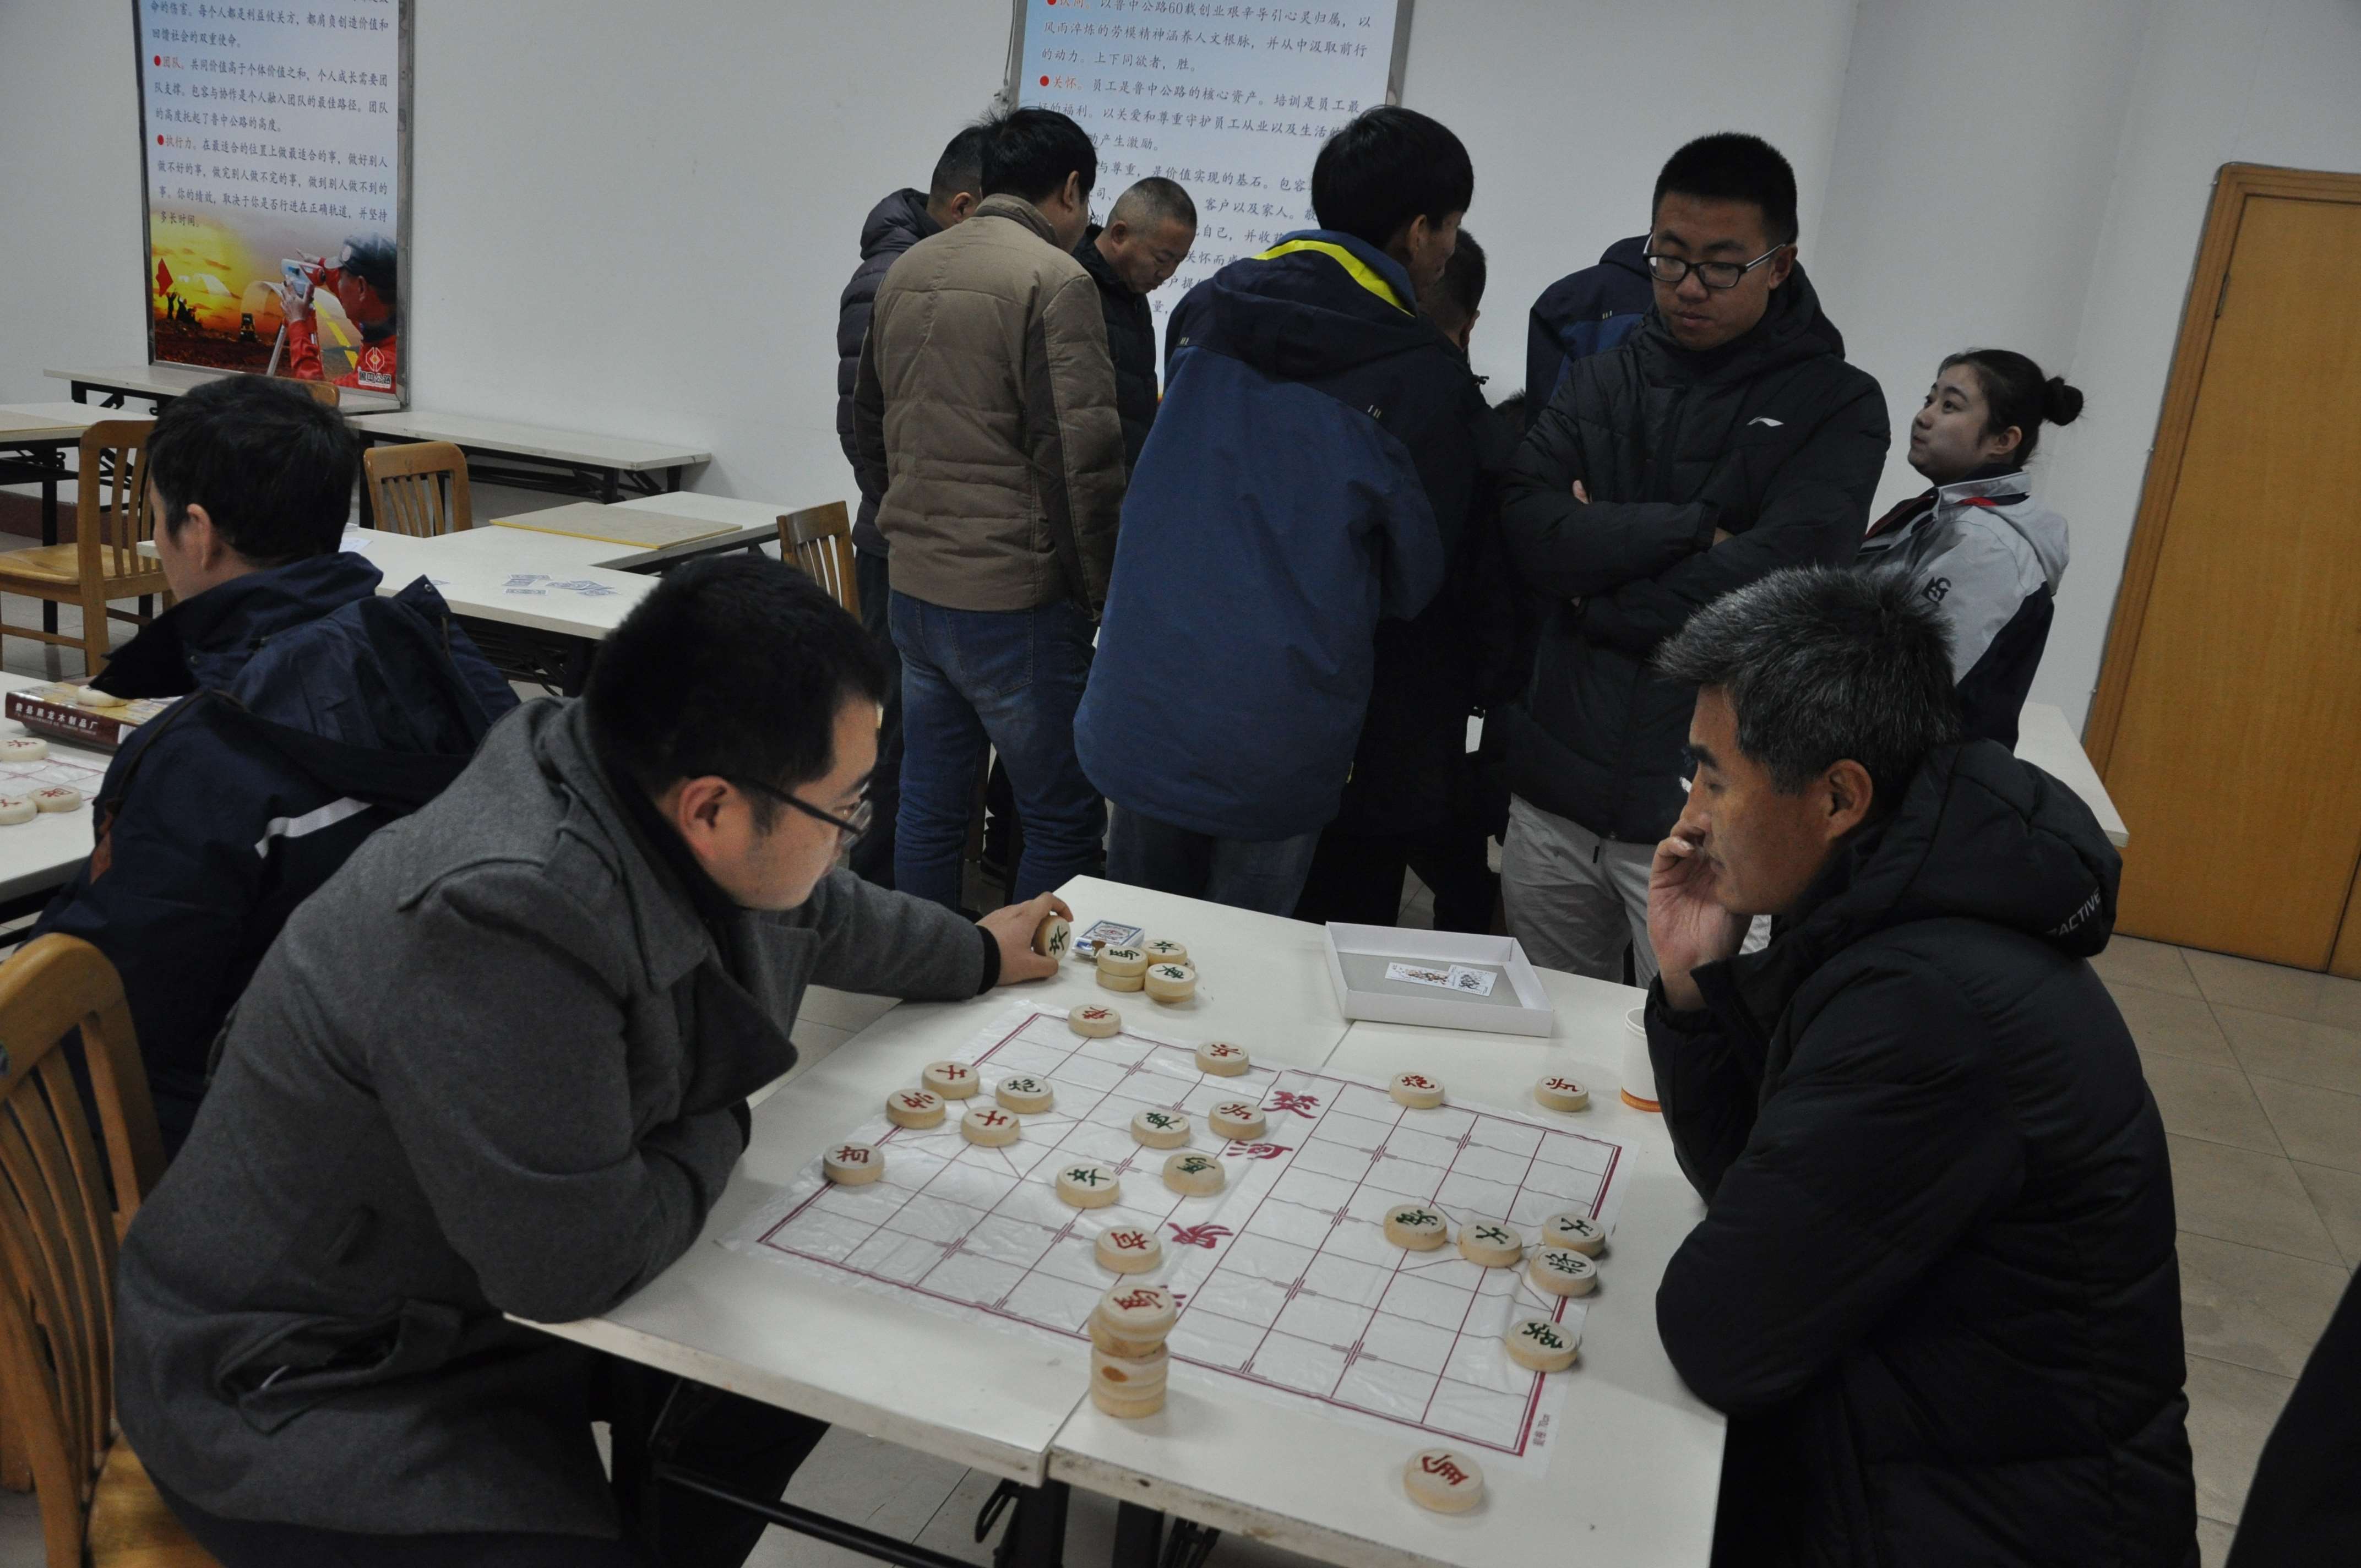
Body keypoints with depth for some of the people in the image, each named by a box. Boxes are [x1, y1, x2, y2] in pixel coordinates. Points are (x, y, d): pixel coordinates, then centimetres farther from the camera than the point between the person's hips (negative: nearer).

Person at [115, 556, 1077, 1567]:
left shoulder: (649, 804, -11)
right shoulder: (505, 919, -36)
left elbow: (820, 912, 13)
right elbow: (579, 1265, -27)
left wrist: (977, 956, 26)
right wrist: (718, 1131, -10)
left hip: (490, 1290, 8)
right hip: (309, 1393, -8)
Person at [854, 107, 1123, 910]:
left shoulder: (905, 271, 12)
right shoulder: (1056, 281, -12)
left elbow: (869, 425, 22)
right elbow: (1083, 459, -16)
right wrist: (1101, 590, -6)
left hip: (912, 585, 8)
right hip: (1015, 595, -8)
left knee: (930, 808, 15)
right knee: (1065, 819, 4)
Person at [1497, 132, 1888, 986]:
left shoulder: (1839, 407, 0)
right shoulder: (1600, 380, 10)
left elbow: (1778, 578, -15)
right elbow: (1529, 530, -6)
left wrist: (1598, 602, -8)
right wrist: (1691, 530, -14)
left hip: (1702, 817, -3)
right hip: (1554, 786, 4)